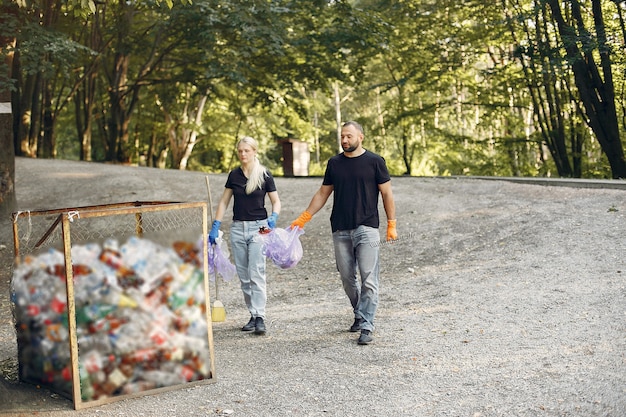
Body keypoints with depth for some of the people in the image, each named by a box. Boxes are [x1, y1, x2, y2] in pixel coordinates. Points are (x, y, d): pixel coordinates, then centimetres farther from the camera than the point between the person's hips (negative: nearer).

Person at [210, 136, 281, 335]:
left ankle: (260, 317, -12)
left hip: (258, 227, -4)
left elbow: (276, 201, 2)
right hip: (237, 227, 4)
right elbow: (224, 202, 11)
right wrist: (215, 226, 4)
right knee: (243, 276, 6)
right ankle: (253, 315, 13)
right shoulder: (234, 175, 7)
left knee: (256, 273, -12)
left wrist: (273, 217, -18)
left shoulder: (264, 175, -3)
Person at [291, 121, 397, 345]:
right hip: (340, 230, 4)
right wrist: (304, 218, 11)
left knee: (368, 279, -8)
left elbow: (386, 194, 3)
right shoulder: (334, 163, 10)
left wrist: (391, 224, -1)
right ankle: (360, 314, 29)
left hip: (367, 228, -4)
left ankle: (366, 327, -4)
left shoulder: (374, 161, 0)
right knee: (347, 278, 9)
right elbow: (323, 193, 16)